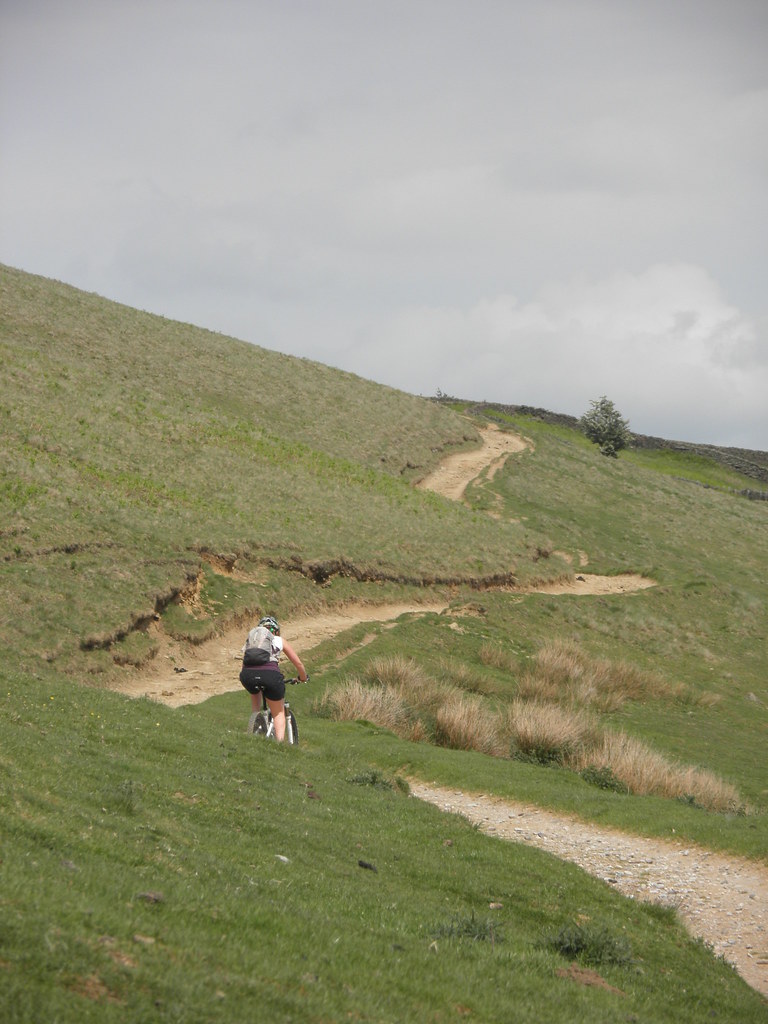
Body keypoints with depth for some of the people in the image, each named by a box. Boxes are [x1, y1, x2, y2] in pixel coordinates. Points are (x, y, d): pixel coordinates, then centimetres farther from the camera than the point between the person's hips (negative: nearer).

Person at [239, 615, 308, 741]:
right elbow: (298, 663, 29)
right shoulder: (280, 641, 24)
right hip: (270, 674, -2)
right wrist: (303, 678, 47)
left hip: (247, 674, 2)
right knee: (279, 712, 18)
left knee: (255, 693, 39)